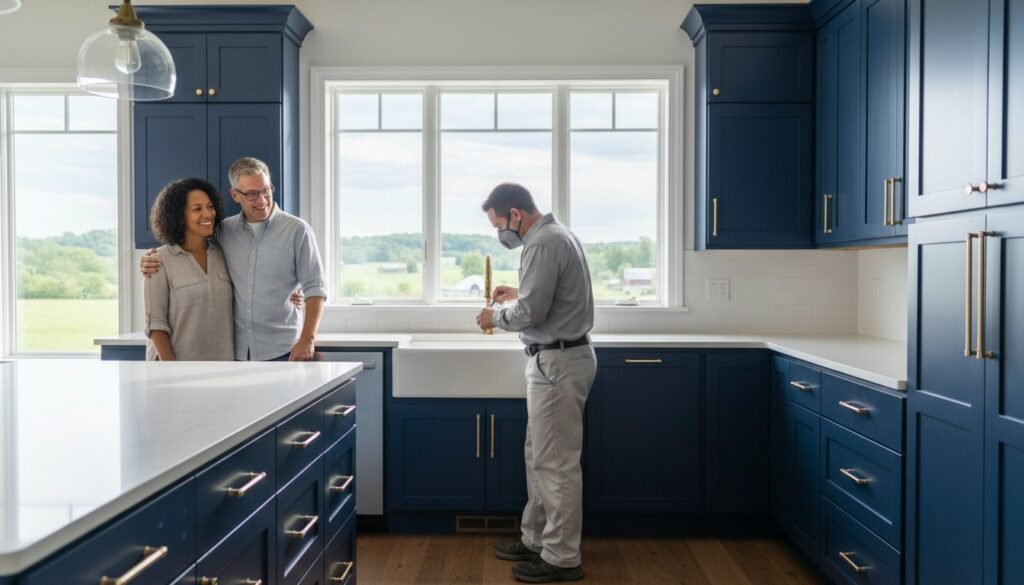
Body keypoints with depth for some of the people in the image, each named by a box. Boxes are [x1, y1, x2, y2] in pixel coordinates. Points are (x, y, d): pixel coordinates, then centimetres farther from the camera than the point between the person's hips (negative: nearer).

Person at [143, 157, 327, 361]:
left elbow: (314, 288, -7)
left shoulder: (297, 230, -4)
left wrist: (307, 339, -16)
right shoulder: (223, 231, 6)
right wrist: (156, 263, -2)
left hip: (282, 350, -3)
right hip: (235, 351, 4)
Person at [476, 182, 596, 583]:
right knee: (540, 457, 17)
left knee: (556, 462, -3)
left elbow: (531, 312, -22)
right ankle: (536, 539, 28)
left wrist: (495, 317, -5)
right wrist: (518, 294, 15)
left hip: (557, 362, -11)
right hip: (557, 358, 11)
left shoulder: (543, 243, -18)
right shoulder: (554, 235, 15)